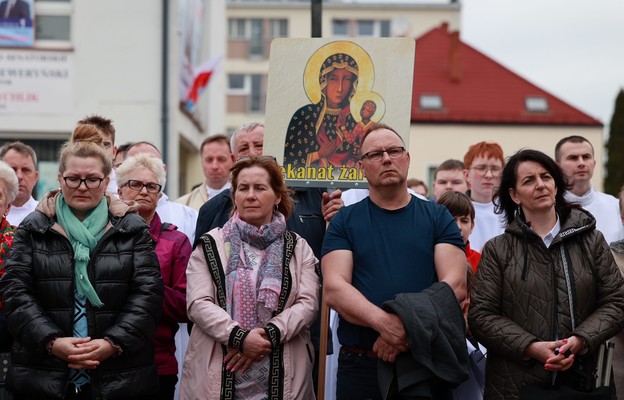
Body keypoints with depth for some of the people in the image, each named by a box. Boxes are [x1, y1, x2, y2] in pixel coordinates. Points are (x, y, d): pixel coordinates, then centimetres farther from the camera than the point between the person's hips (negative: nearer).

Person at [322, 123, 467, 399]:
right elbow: (334, 288, -6)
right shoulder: (344, 221, 6)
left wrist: (407, 327, -19)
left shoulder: (438, 217, 7)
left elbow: (455, 284, -4)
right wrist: (385, 322, -24)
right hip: (361, 364, 0)